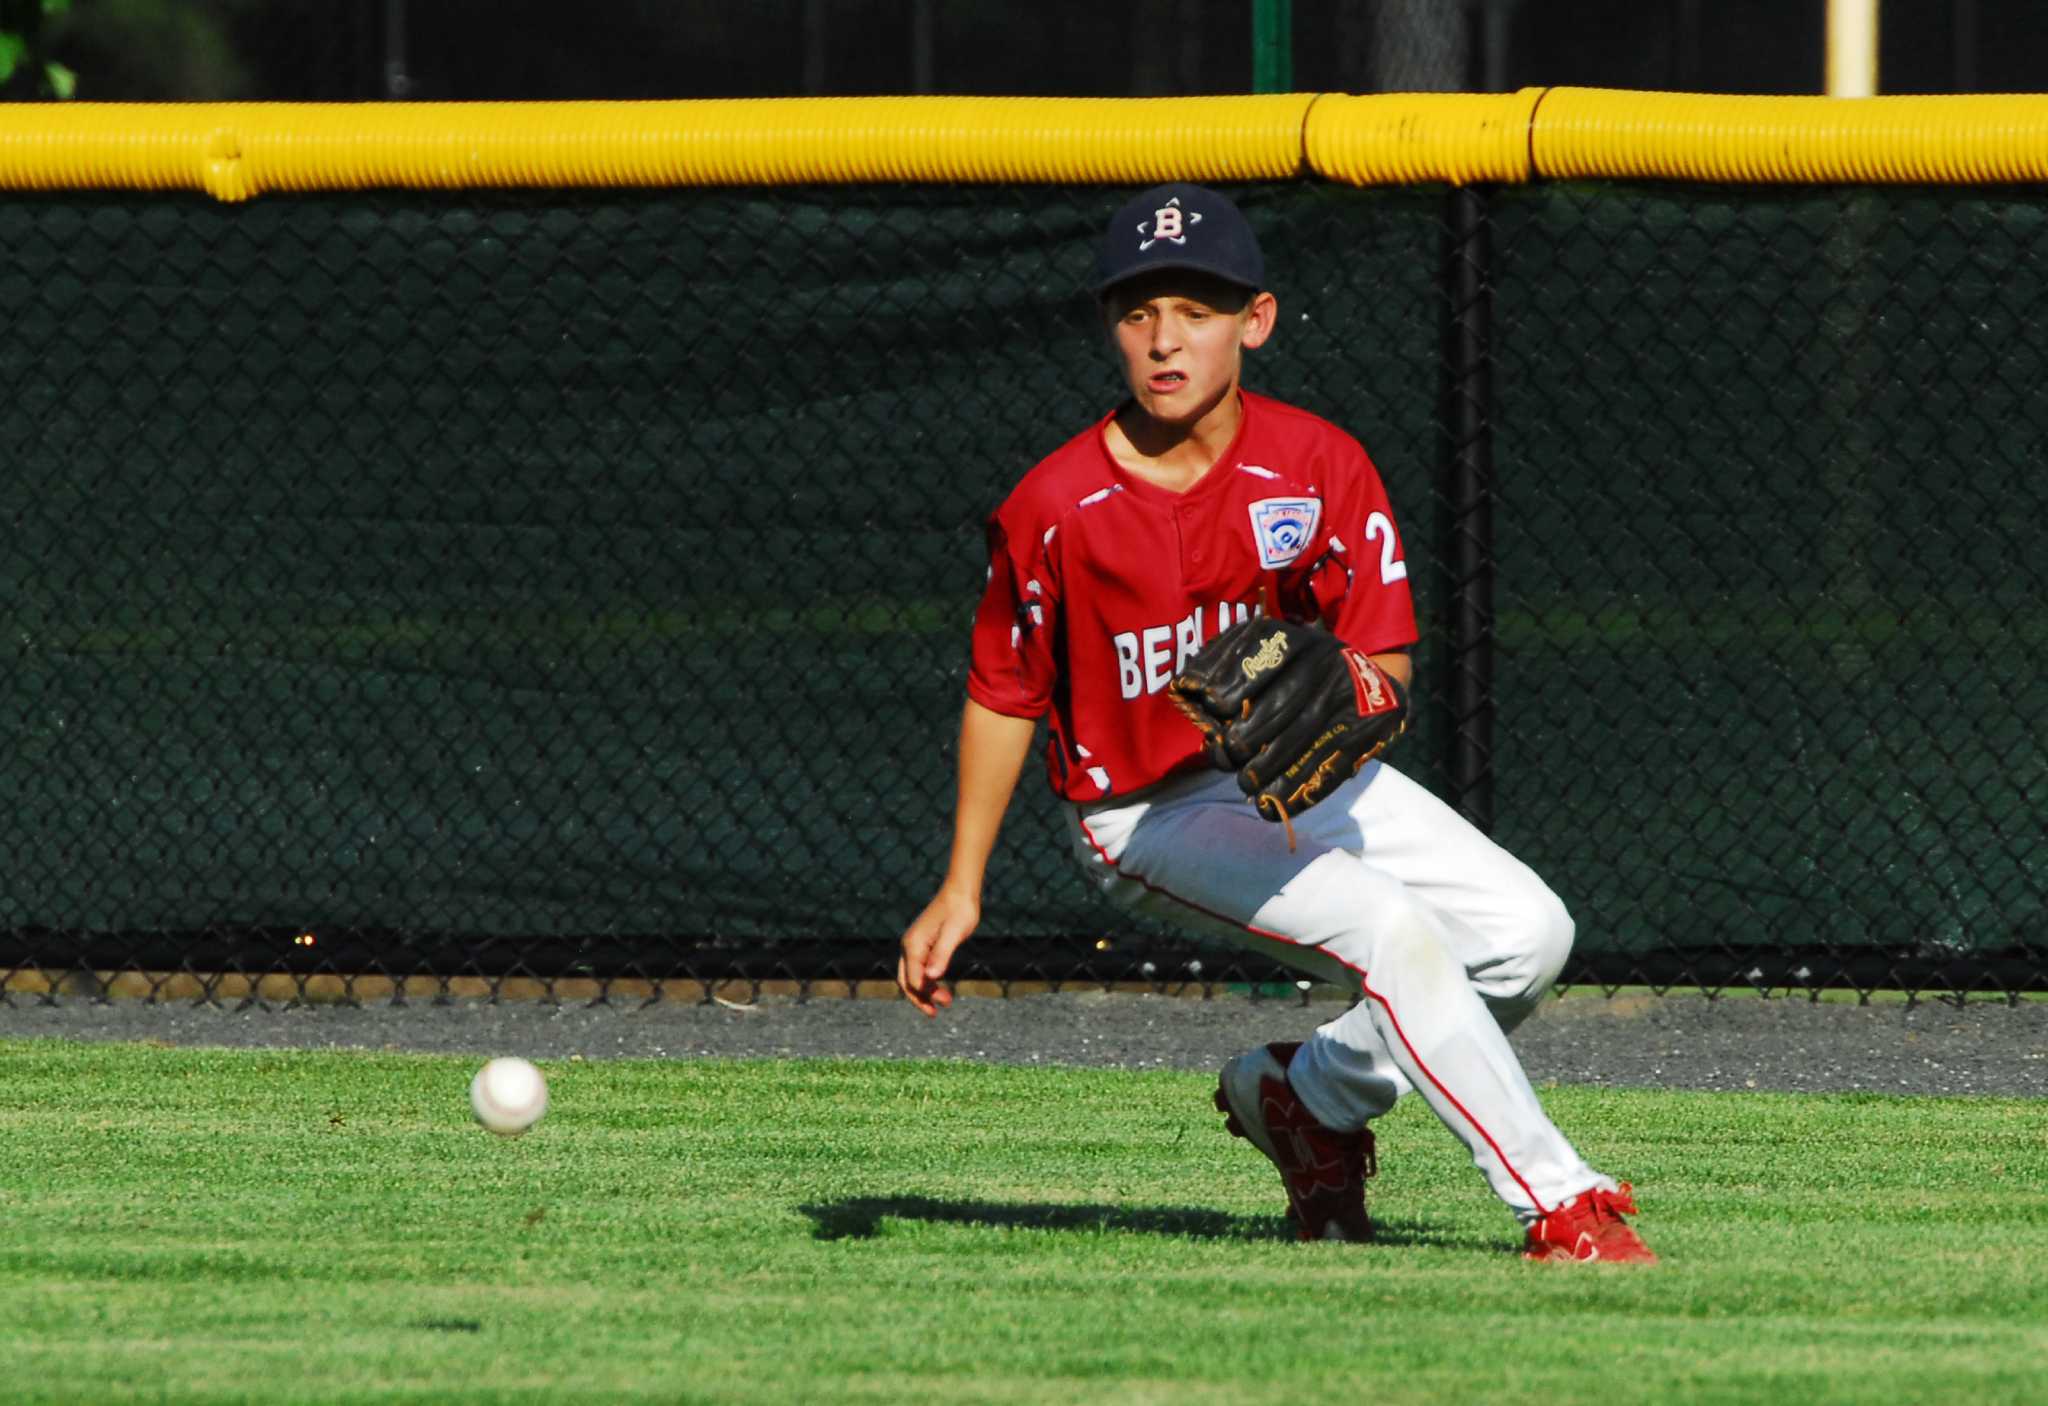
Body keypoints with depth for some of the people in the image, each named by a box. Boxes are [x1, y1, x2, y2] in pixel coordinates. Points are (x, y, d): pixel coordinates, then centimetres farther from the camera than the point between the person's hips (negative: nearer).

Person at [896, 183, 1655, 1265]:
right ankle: (1558, 1205, -24)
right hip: (1148, 813, -5)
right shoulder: (1052, 510, -16)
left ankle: (1310, 1097, 12)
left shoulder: (1317, 465, -10)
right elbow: (1004, 695, -3)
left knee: (1528, 932, -8)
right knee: (1391, 930, -27)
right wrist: (959, 890, -3)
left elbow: (1390, 667, -10)